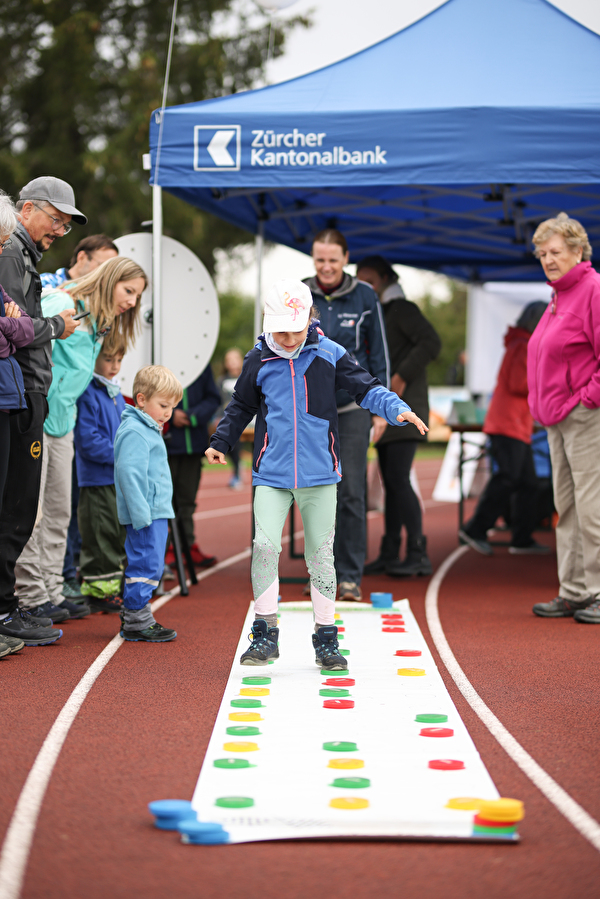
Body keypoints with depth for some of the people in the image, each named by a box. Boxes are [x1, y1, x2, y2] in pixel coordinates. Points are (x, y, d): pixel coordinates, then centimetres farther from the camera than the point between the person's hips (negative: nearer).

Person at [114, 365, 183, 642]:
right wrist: (141, 514, -26)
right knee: (146, 564, -8)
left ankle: (132, 618, 20)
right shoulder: (134, 432, -14)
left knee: (144, 565, 14)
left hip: (155, 513, 11)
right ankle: (136, 621, -3)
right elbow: (129, 473, -22)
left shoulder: (148, 430, 19)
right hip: (146, 515, -11)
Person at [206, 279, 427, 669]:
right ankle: (265, 634, -1)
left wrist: (398, 409, -15)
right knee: (264, 546, -14)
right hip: (272, 473, 0)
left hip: (319, 475, 0)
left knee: (321, 555, 4)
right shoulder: (258, 360, 4)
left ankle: (326, 640, 16)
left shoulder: (329, 355, -1)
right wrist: (221, 443, 20)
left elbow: (366, 388, 1)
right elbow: (242, 406, 20)